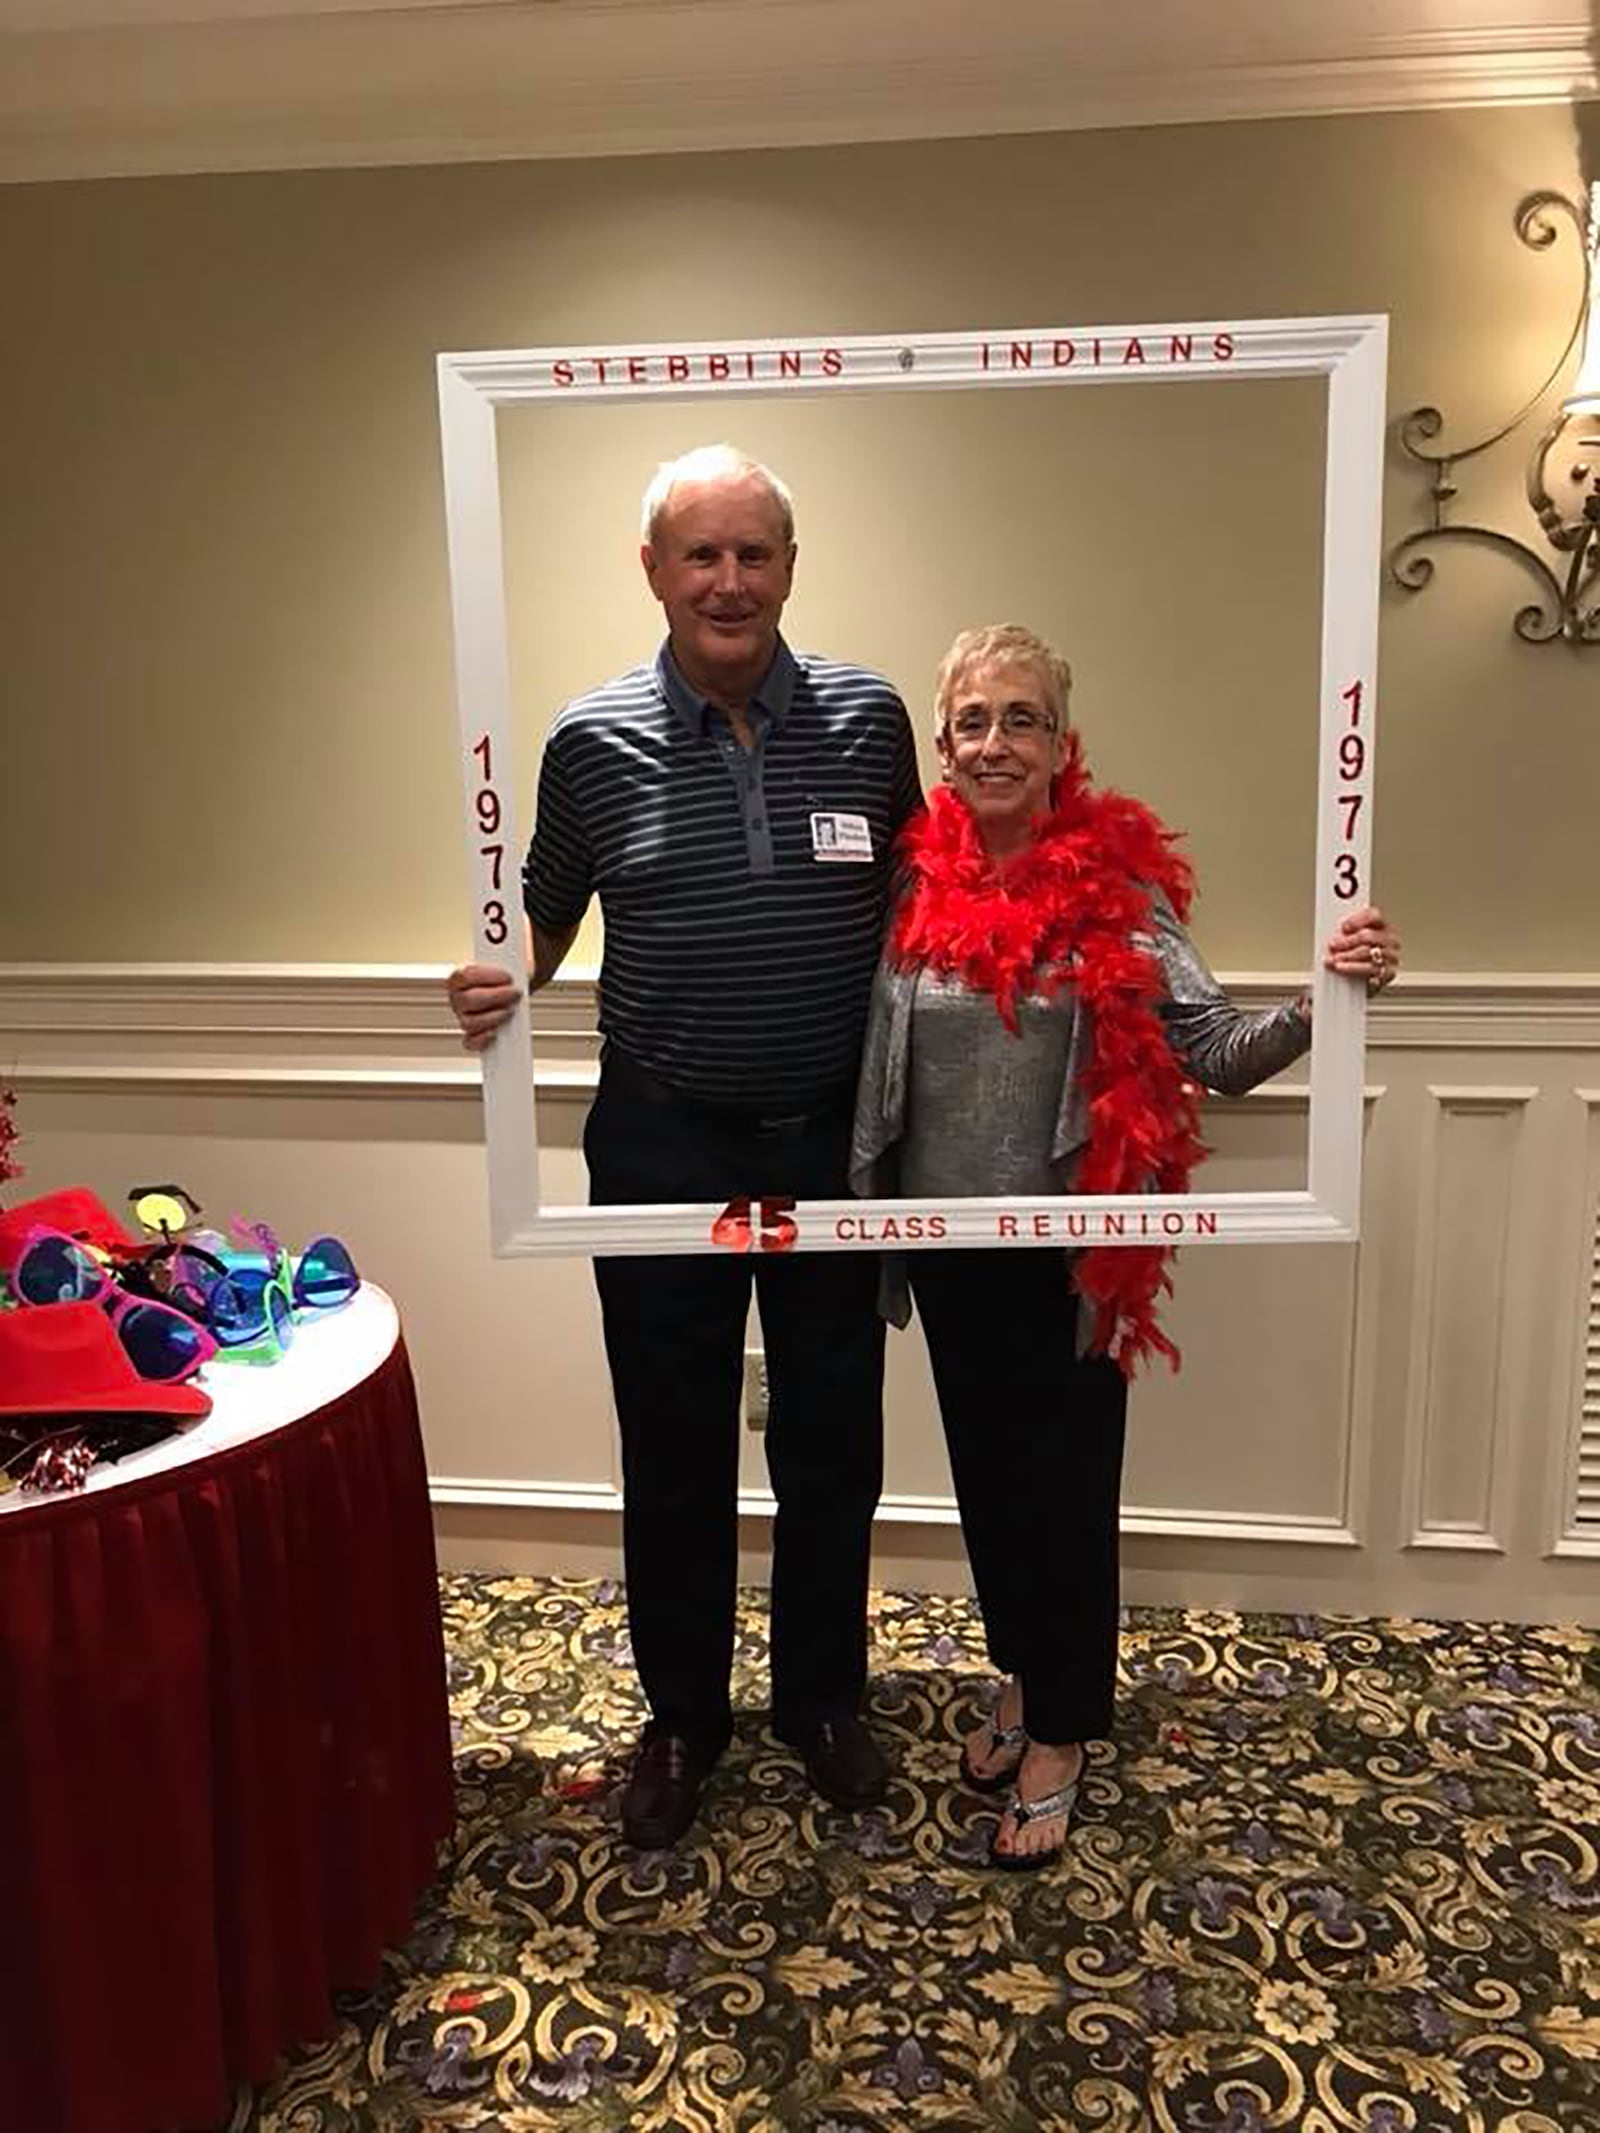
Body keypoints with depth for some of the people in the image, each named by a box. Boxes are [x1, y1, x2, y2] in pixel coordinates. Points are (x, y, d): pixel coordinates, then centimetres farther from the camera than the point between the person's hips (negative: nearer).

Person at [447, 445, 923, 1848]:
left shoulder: (867, 718, -2)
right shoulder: (593, 742, -4)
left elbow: (908, 900, 9)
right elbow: (547, 914, 8)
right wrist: (501, 982, -14)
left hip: (831, 1140, 1)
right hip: (663, 1145, 0)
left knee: (832, 1438, 14)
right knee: (675, 1446, 12)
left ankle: (824, 1697, 37)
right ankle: (682, 1713, 35)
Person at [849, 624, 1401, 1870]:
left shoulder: (1120, 884, -10)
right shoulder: (906, 886, -4)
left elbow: (1218, 1052, -14)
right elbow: (862, 1063, 2)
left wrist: (1322, 1000, -30)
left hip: (1072, 1246, -3)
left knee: (1067, 1483, 10)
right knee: (987, 1472, 18)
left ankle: (1061, 1731, 31)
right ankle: (1023, 1675, 43)